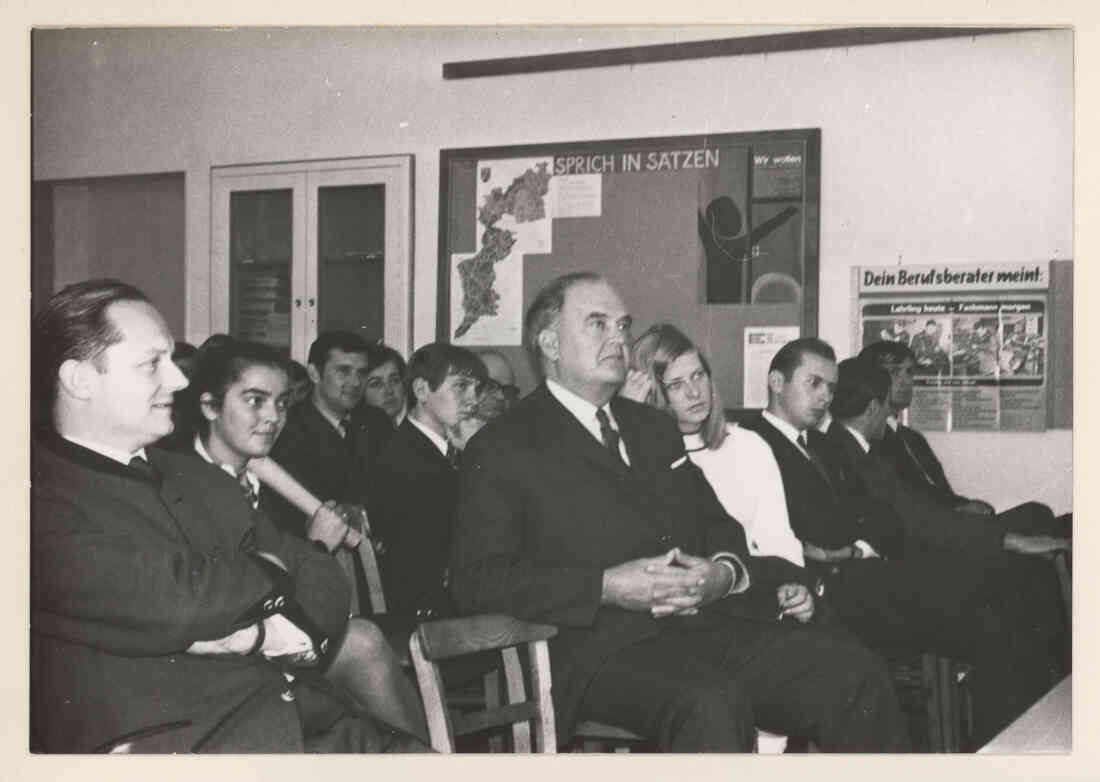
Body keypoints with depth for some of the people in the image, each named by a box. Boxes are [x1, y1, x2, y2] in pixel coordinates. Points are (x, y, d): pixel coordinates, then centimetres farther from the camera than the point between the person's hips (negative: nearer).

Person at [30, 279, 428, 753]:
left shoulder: (197, 478, 18)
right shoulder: (43, 503, -5)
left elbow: (323, 585, 14)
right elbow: (176, 601, -16)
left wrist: (250, 633, -6)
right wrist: (267, 573, 3)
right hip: (177, 743, -6)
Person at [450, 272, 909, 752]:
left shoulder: (653, 429, 26)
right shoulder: (501, 449, 4)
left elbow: (721, 529, 25)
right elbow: (475, 581, -6)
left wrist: (725, 573, -1)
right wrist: (607, 587, -16)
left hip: (709, 623, 6)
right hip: (604, 649, -6)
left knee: (856, 676, -14)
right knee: (712, 705, -36)